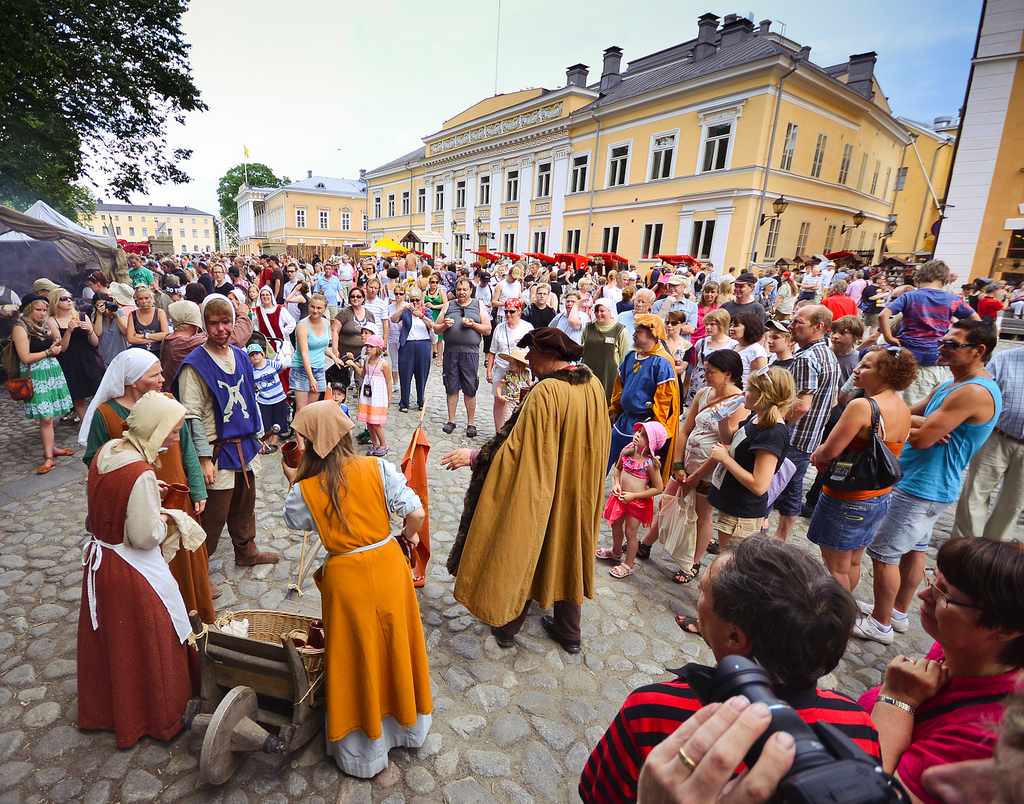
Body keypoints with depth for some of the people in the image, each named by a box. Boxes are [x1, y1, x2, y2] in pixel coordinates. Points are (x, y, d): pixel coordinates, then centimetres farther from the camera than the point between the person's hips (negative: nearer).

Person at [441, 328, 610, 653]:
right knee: (568, 553, 21)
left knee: (522, 553, 14)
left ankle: (508, 625, 34)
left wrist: (474, 456, -16)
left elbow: (519, 447, -24)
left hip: (542, 491, -6)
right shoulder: (593, 384, -4)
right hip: (579, 491, 6)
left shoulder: (545, 392, -25)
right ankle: (569, 631, 36)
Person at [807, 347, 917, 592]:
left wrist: (815, 457, -1)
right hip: (880, 496, 9)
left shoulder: (862, 406, -24)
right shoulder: (903, 408, 4)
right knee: (854, 562, 24)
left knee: (835, 567, 7)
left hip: (846, 500, -9)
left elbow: (830, 450, -24)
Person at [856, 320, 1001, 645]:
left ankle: (881, 624, 13)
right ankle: (898, 612, 35)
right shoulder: (950, 386, 10)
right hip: (930, 486, 10)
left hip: (921, 489, -10)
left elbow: (921, 439, -26)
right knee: (914, 549, 20)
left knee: (883, 554, -1)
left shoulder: (974, 392, -23)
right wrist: (926, 424, -15)